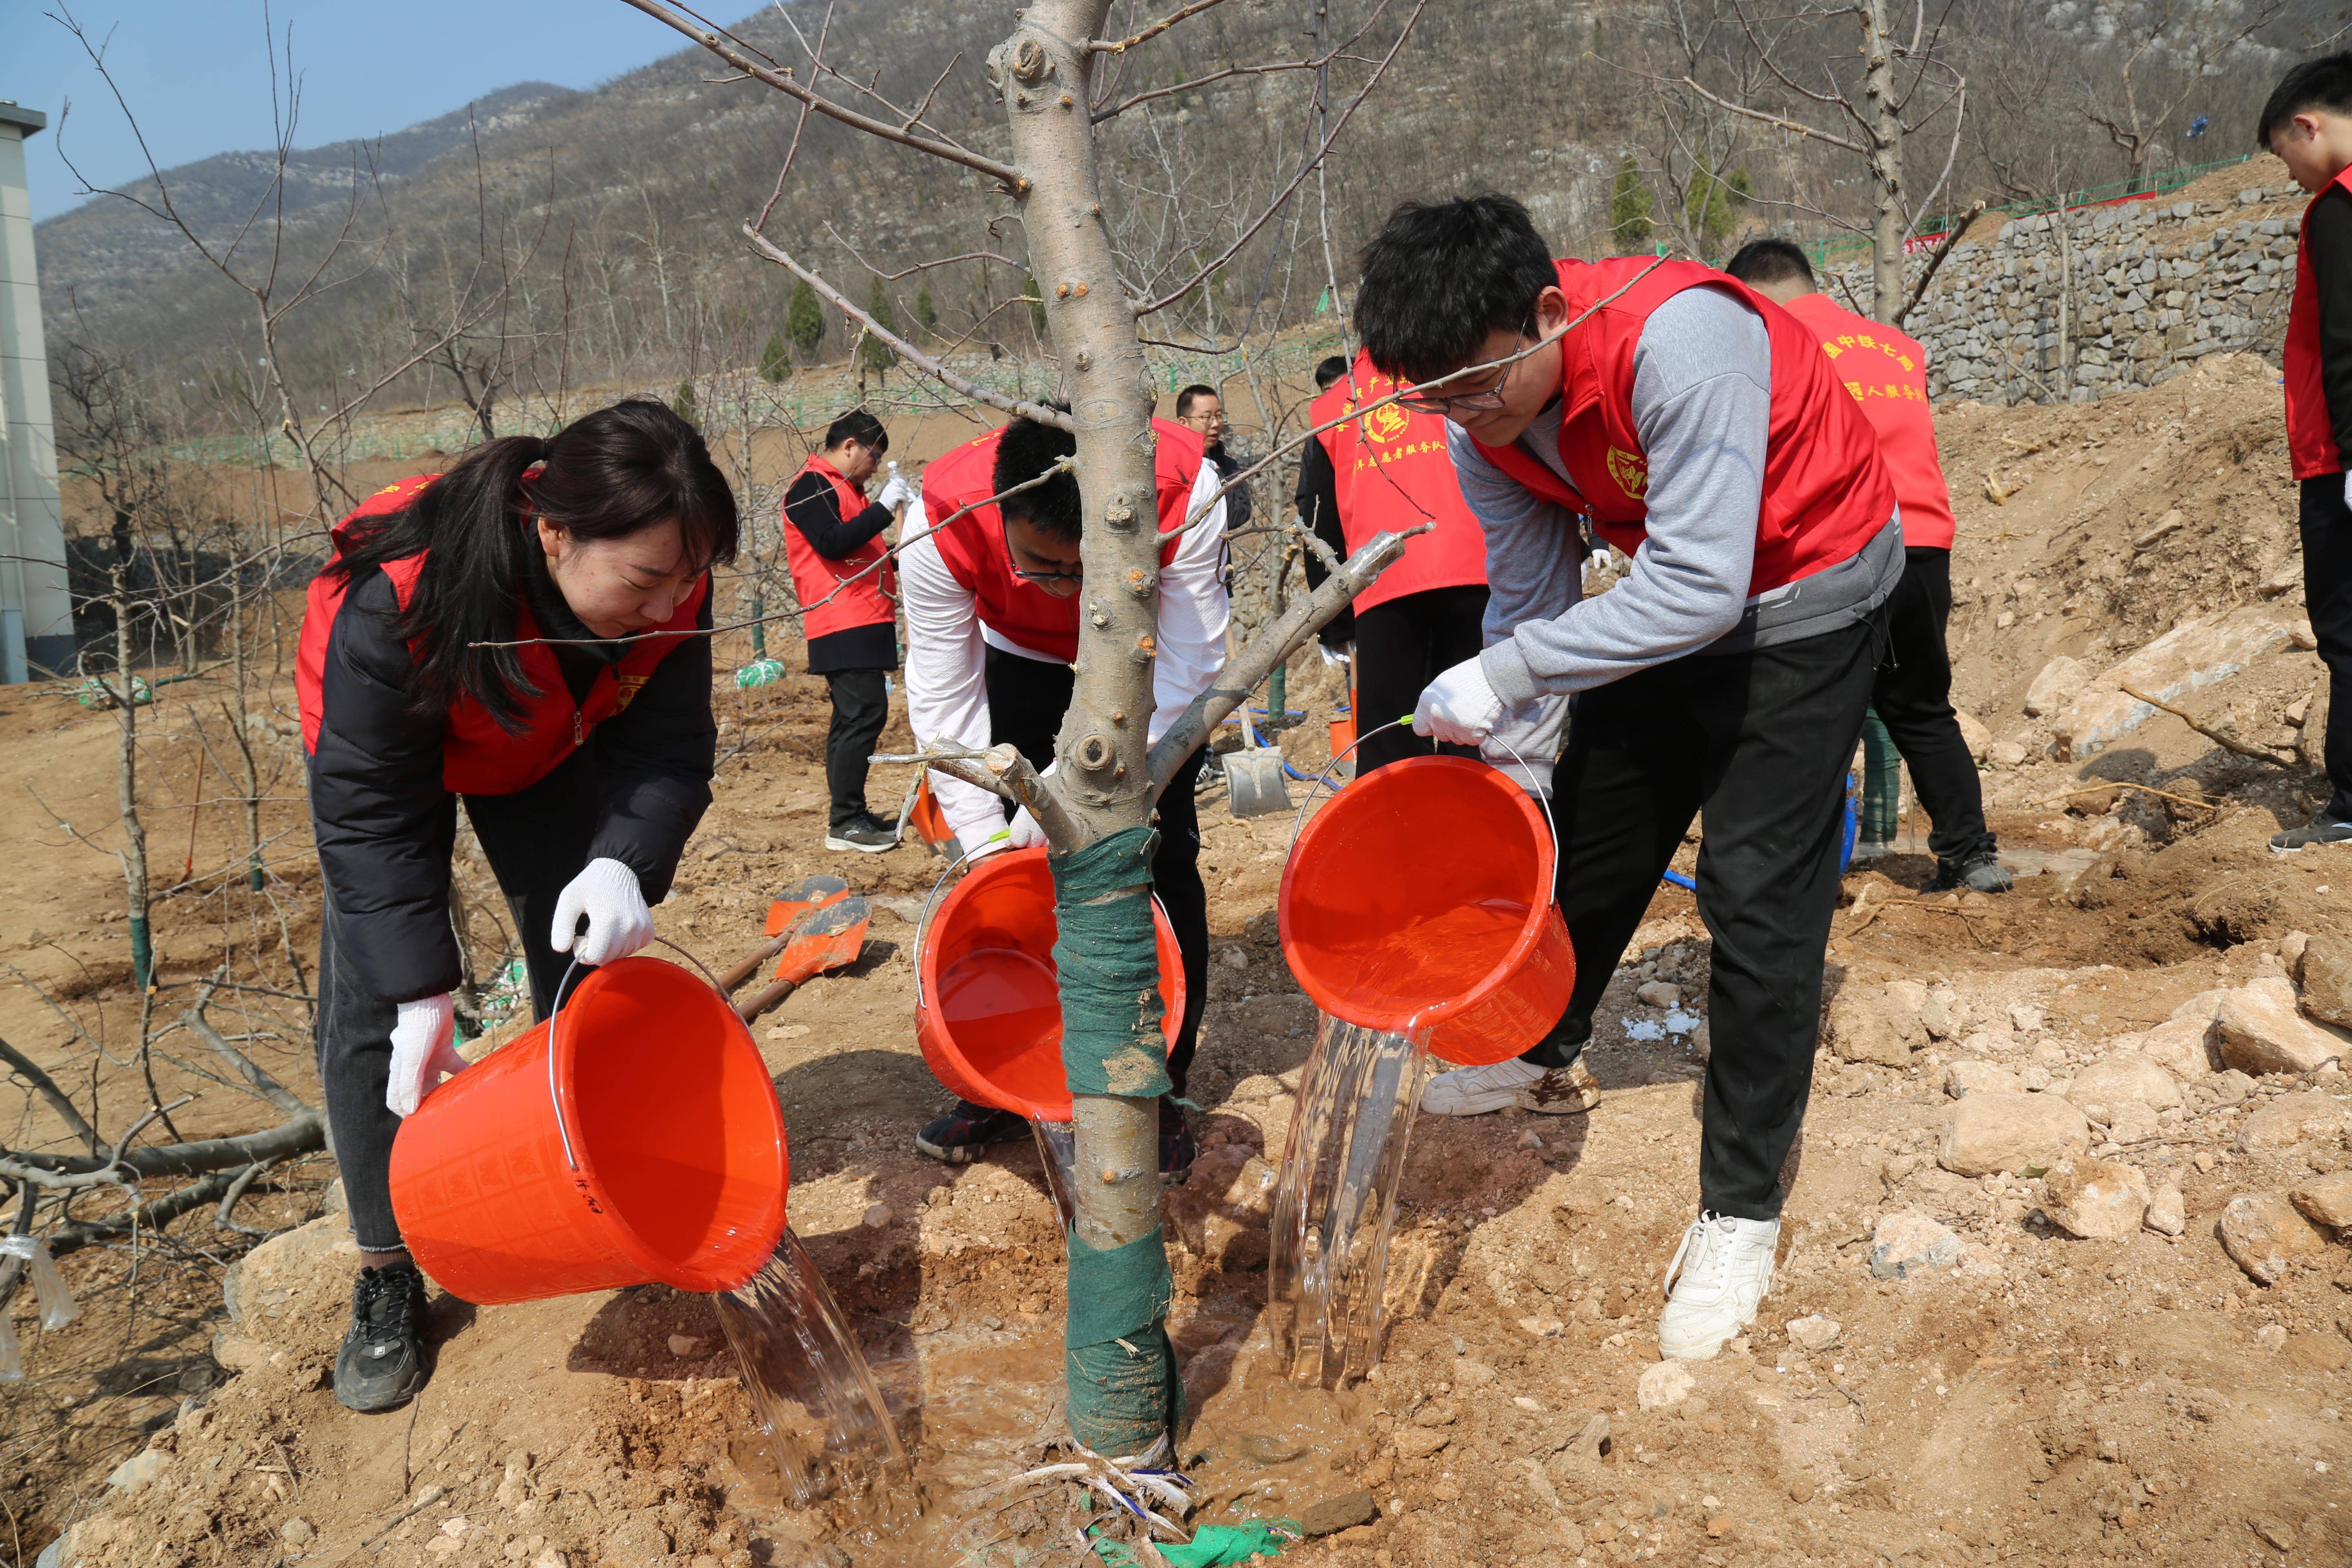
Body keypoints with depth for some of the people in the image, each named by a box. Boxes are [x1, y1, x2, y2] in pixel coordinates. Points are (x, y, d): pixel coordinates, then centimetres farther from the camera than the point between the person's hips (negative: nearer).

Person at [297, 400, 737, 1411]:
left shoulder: (665, 588, -31)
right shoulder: (397, 599, -42)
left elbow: (668, 745, -25)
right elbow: (372, 811, -33)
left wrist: (623, 865, -46)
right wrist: (423, 994, -36)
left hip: (549, 749, 3)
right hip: (384, 748, -3)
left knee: (587, 973, 0)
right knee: (370, 1013, -8)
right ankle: (386, 1281, 4)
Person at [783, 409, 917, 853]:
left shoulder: (844, 488, 23)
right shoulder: (811, 486, -7)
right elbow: (833, 543, -20)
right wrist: (885, 507, -15)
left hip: (863, 624, 10)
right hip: (844, 626, -10)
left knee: (854, 718, 10)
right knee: (864, 714, -14)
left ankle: (849, 816, 14)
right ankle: (845, 822, -13)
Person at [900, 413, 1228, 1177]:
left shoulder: (1186, 490, -40)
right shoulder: (941, 520, -37)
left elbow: (1185, 677, -34)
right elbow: (945, 704, -27)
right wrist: (985, 846, -31)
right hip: (1020, 655, 1)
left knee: (1162, 856, -11)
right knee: (1006, 864, -4)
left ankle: (1160, 1087, 4)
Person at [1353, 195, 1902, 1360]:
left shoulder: (1675, 339, -37)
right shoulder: (1484, 431, -13)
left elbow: (1702, 587, -39)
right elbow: (1532, 599, -6)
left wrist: (1500, 676, -37)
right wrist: (1500, 753, -13)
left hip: (1803, 599, -7)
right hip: (1667, 595, 7)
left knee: (1756, 894, -11)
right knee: (1590, 834, 15)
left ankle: (1740, 1212, 2)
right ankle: (1544, 1054, 43)